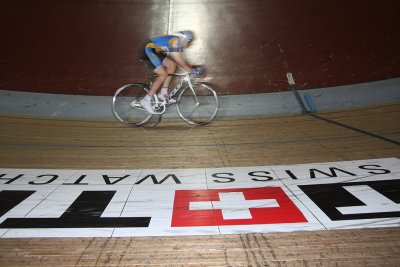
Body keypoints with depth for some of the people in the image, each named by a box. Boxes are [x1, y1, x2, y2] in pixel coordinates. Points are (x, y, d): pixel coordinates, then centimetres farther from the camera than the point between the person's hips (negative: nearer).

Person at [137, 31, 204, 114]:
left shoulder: (179, 44, 12)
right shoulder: (176, 41, -18)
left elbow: (179, 60, 13)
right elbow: (179, 61, -24)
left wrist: (192, 68, 7)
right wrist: (193, 70, -20)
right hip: (149, 50, -10)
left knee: (172, 64, 4)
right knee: (163, 74, -15)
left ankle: (163, 93, 8)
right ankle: (146, 100, -13)